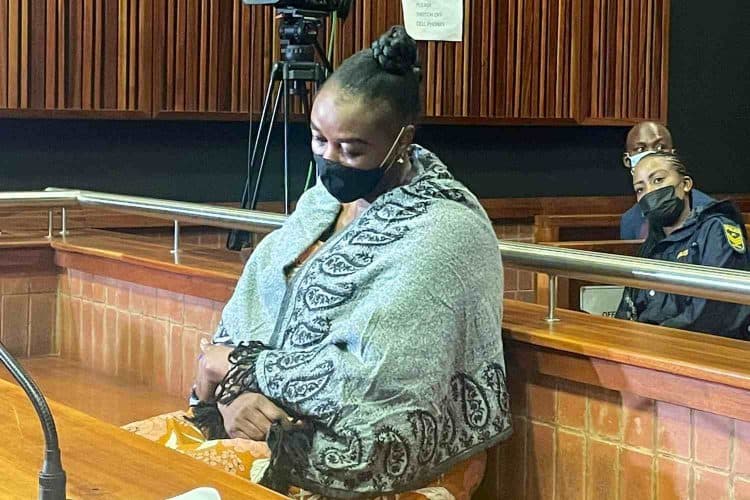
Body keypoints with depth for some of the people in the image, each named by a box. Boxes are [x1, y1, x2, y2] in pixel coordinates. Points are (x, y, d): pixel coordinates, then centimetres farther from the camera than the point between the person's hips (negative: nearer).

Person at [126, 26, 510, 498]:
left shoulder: (441, 233, -16)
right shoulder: (325, 199, 8)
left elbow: (373, 376, -24)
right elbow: (244, 322, 7)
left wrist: (241, 368, -12)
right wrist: (231, 392, -15)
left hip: (385, 462, -7)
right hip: (292, 426, 7)